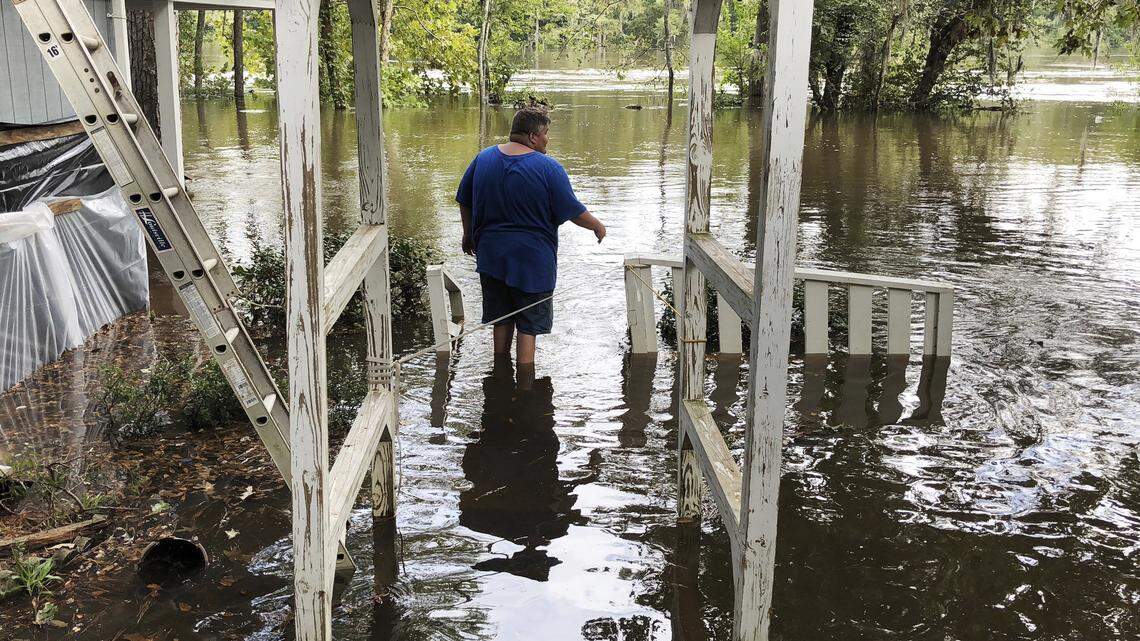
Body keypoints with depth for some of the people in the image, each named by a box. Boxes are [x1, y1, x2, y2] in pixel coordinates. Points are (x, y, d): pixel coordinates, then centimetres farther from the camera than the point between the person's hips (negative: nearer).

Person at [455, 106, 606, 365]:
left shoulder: (483, 158, 1)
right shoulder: (549, 168, -15)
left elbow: (464, 202, 10)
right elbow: (573, 211, -10)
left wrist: (469, 235, 24)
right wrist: (598, 226, 9)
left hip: (491, 254, 5)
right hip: (532, 258, -5)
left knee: (501, 320, 18)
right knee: (528, 324, 6)